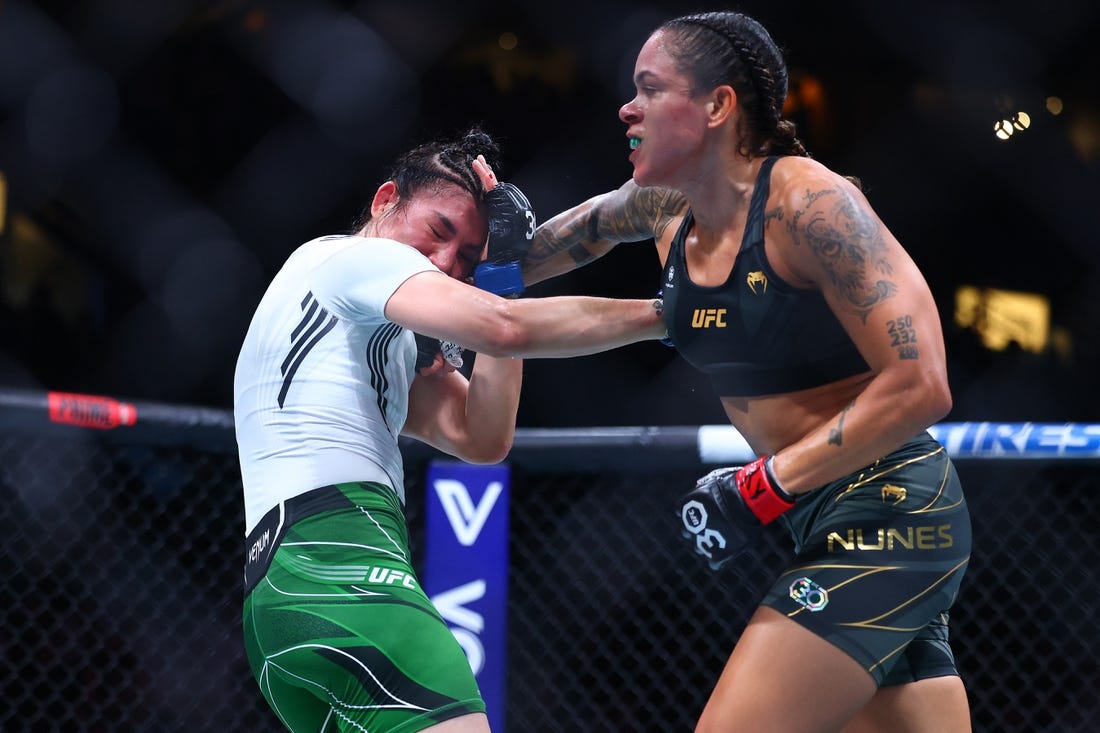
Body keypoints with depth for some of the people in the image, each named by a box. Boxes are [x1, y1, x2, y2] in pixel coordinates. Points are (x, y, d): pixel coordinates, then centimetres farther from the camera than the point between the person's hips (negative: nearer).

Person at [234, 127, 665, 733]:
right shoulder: (352, 256, 4)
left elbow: (480, 438, 20)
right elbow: (506, 328, -12)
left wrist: (502, 272, 17)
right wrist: (665, 312, -4)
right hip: (333, 552, -10)